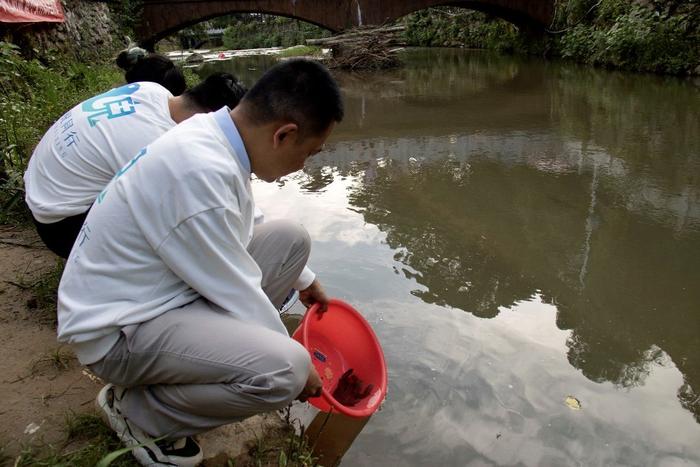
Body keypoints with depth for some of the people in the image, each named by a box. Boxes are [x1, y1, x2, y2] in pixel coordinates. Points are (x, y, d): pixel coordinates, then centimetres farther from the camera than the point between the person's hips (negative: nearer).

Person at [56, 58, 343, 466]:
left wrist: (304, 281, 25)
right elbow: (238, 293, -21)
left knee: (291, 239, 5)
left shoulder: (213, 132, -2)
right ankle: (137, 410, -2)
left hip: (158, 288, 9)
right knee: (284, 370, -27)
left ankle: (210, 352, 11)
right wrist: (297, 367, -6)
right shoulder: (201, 172, -31)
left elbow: (242, 230, 16)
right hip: (118, 329, -9)